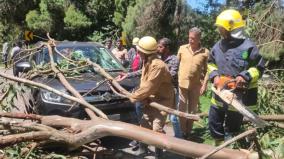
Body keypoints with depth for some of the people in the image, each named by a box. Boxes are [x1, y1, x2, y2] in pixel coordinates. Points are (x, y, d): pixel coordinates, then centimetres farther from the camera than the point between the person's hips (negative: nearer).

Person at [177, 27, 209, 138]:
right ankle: (182, 132, 21)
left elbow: (207, 70, -1)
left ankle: (188, 132, 27)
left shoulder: (205, 52, -4)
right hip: (182, 83, 1)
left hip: (196, 85, 0)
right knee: (182, 109, 7)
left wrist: (204, 84, -7)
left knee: (192, 109, 12)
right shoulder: (182, 48, 0)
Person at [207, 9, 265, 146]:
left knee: (232, 129, 11)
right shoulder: (218, 46, 3)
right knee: (214, 124, 18)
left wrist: (245, 76, -23)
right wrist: (215, 76, -3)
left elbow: (259, 68, -6)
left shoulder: (248, 47, -14)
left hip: (237, 97, -6)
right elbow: (211, 64, 15)